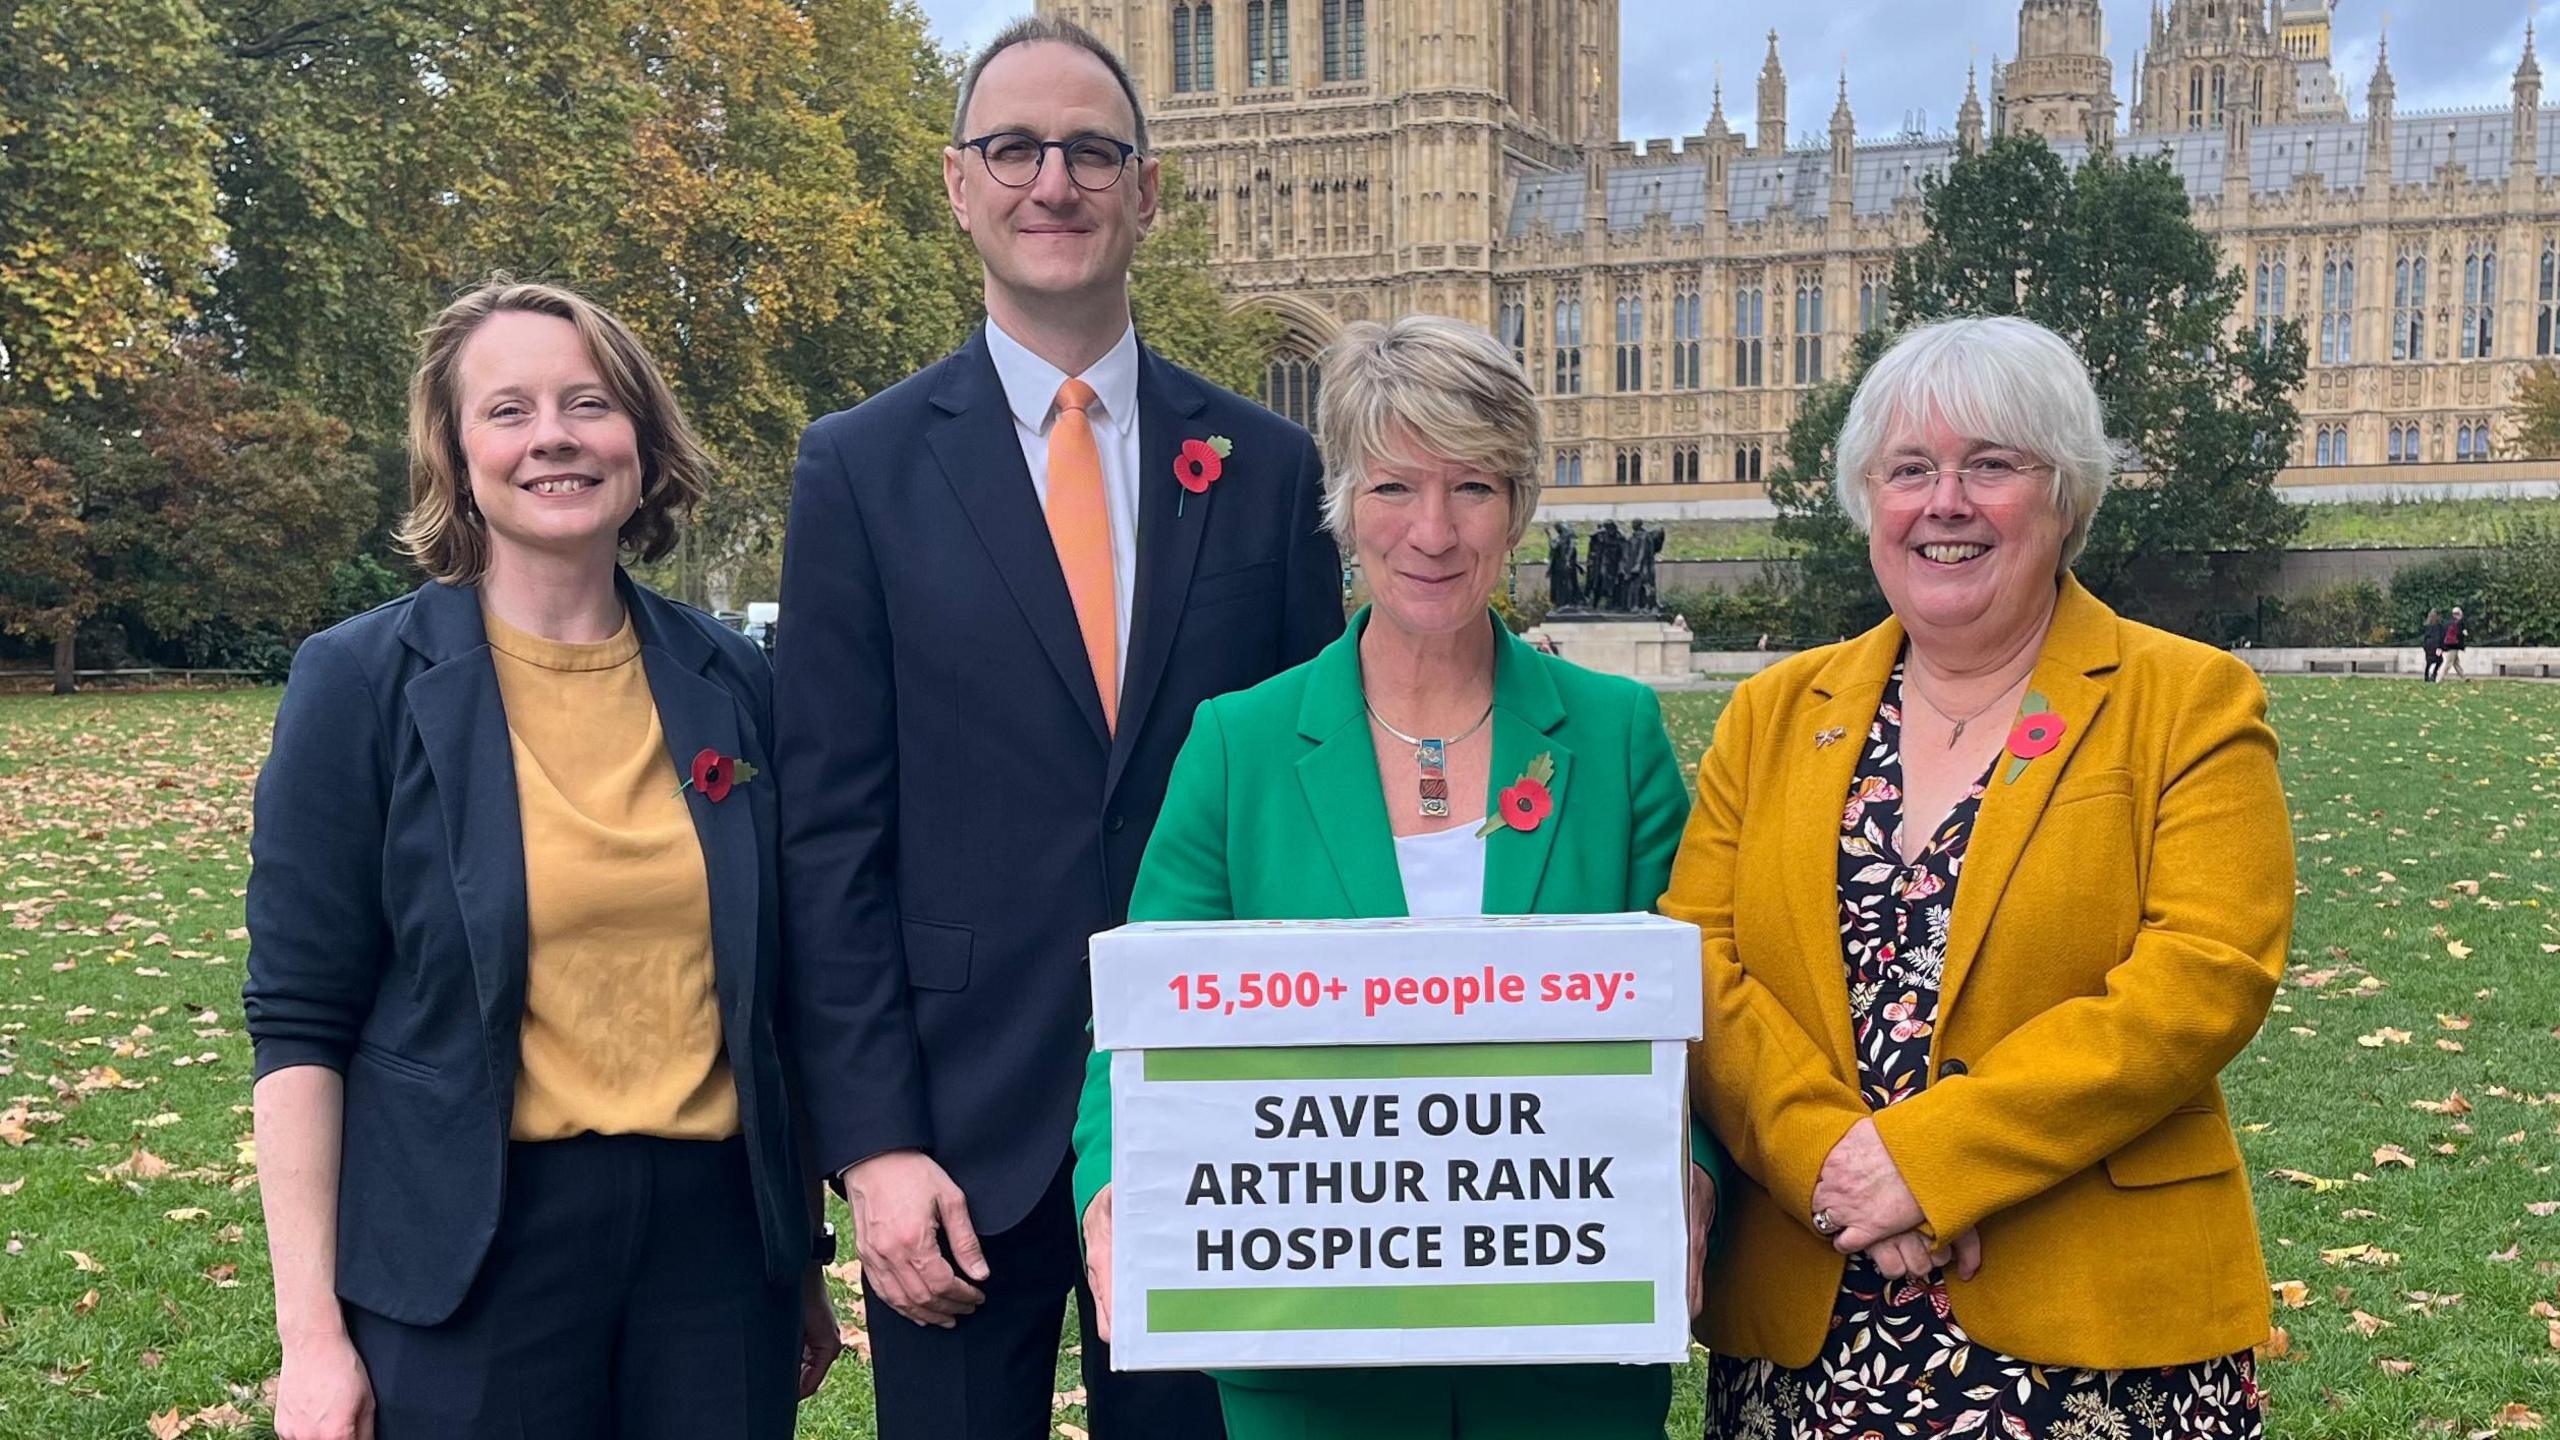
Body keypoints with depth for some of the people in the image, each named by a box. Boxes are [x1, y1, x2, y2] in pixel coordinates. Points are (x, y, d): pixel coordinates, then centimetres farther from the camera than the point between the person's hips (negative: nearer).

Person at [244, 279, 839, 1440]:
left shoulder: (729, 683, 4)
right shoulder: (362, 682, -5)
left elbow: (774, 991, 10)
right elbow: (301, 1022, -5)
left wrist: (807, 1259, 11)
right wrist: (311, 1327, -9)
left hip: (716, 1226, 3)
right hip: (476, 1253, -3)